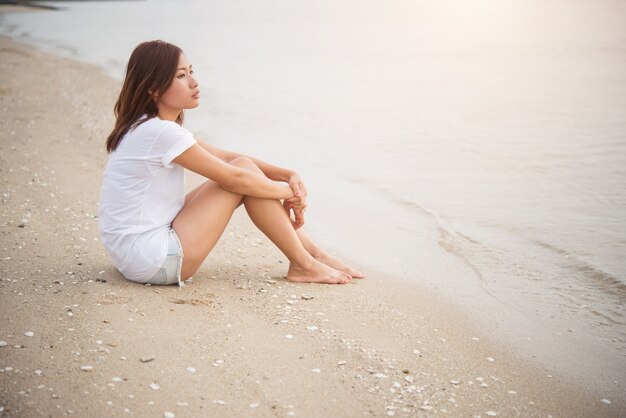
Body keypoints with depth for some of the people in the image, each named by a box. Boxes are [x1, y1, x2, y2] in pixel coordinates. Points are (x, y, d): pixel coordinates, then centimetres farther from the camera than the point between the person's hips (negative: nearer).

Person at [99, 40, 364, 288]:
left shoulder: (148, 128, 12)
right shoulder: (161, 132, -20)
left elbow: (226, 157, 11)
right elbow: (234, 179, -17)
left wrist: (287, 174, 1)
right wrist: (290, 192, -1)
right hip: (150, 260, -10)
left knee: (242, 167, 7)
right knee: (243, 171, -10)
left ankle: (314, 253, 11)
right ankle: (303, 265, 1)